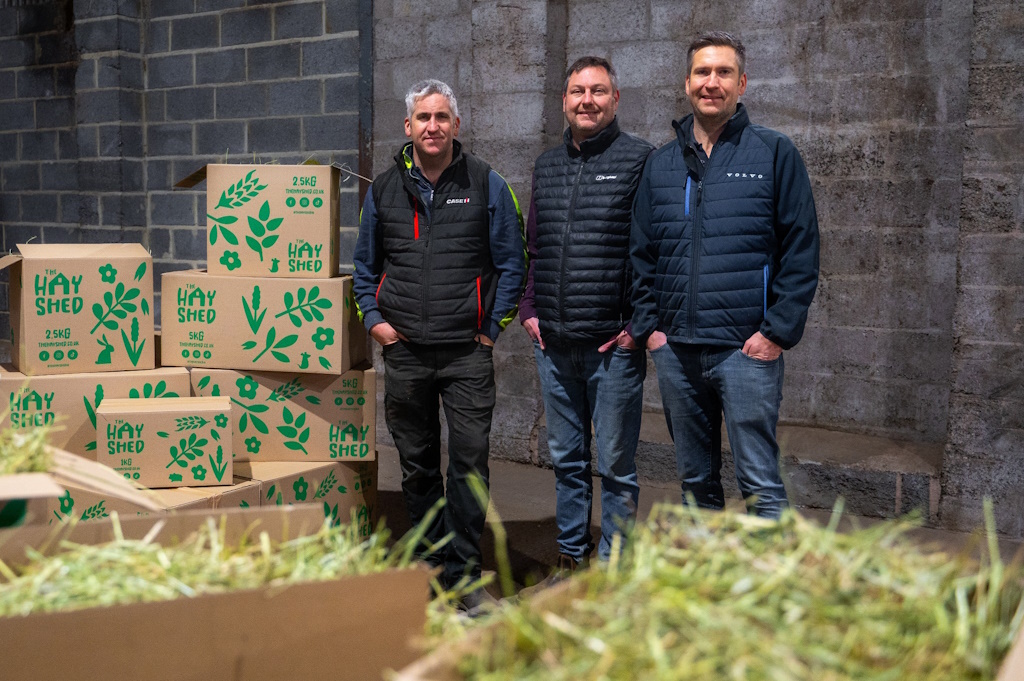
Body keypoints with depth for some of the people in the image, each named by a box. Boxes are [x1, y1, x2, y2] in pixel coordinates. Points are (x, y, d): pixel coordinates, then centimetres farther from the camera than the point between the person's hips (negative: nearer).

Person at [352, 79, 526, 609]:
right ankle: (430, 562, 23)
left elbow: (512, 262, 5)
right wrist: (372, 318, 7)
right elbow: (365, 264, 20)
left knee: (470, 460, -6)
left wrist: (494, 327, -1)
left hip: (467, 352, -3)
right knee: (417, 463, 10)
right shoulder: (384, 189, 9)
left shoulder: (486, 185, 2)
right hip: (405, 351, 3)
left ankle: (463, 572, 4)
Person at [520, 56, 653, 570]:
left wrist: (638, 324, -11)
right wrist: (529, 310, 9)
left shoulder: (638, 159, -4)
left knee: (615, 465, 2)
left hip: (613, 343, -5)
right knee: (565, 459, 14)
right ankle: (570, 557, 27)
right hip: (553, 342, 6)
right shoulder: (547, 165, 14)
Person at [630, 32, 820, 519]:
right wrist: (648, 327, 4)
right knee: (696, 481, 14)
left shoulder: (774, 153, 0)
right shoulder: (661, 164, 13)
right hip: (674, 351, 5)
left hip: (746, 349, -4)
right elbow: (641, 254, 15)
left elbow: (801, 250, -4)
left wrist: (778, 332, -10)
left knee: (760, 486, -5)